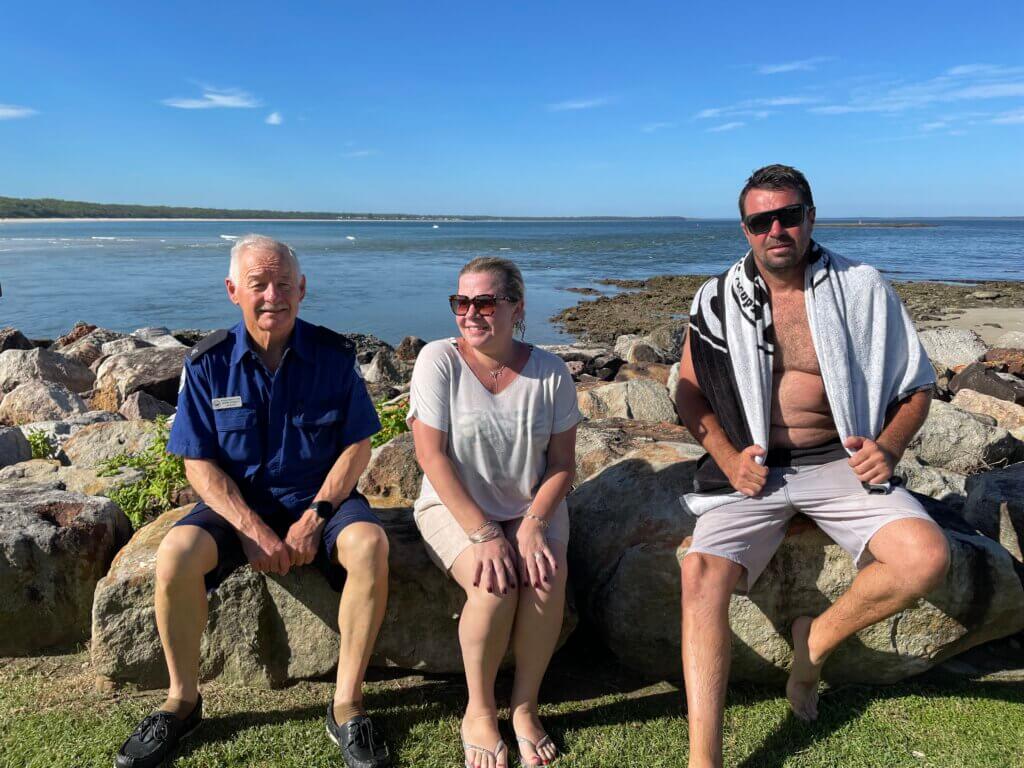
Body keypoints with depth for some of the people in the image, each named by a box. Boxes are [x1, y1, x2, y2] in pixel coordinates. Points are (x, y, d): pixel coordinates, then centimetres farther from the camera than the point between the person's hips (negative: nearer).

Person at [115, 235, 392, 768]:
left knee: (369, 544, -31)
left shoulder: (334, 355, -5)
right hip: (238, 503, 1)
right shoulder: (208, 363, -3)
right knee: (176, 553, -27)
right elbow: (199, 465, -4)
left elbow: (357, 447, -3)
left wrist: (315, 516, -17)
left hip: (319, 499, -1)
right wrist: (251, 528, -18)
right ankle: (183, 700, -1)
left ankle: (347, 706, -17)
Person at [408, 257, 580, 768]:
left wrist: (534, 524, -17)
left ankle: (526, 706, 0)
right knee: (494, 588, -28)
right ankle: (479, 711, -1)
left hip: (533, 506, 2)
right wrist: (483, 534, -21)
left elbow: (562, 463, -1)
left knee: (547, 580, -26)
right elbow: (433, 458, -15)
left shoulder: (549, 372, -4)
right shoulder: (438, 360, -10)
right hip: (455, 507, -2)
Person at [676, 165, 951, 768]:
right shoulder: (718, 300, 3)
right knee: (702, 572, -24)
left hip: (837, 463, 1)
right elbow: (689, 391, 9)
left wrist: (889, 447, -9)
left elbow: (917, 383, 10)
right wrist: (727, 457, -7)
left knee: (927, 558, -23)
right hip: (751, 470, 0)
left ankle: (815, 642, 5)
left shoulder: (863, 289, 2)